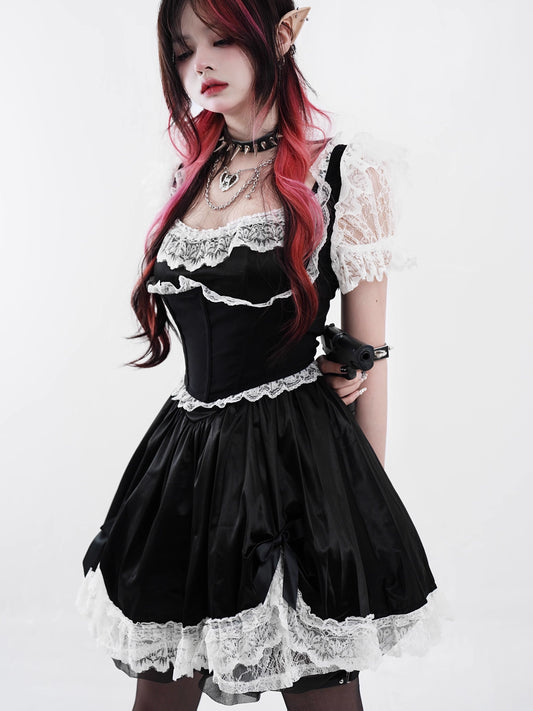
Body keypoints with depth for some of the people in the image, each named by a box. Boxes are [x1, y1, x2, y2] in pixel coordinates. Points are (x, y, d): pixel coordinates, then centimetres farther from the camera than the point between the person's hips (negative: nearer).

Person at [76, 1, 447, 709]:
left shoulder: (345, 172, -5)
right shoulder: (192, 177, 12)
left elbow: (367, 355, -3)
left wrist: (370, 504, 0)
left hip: (298, 458, -5)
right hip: (189, 458, 6)